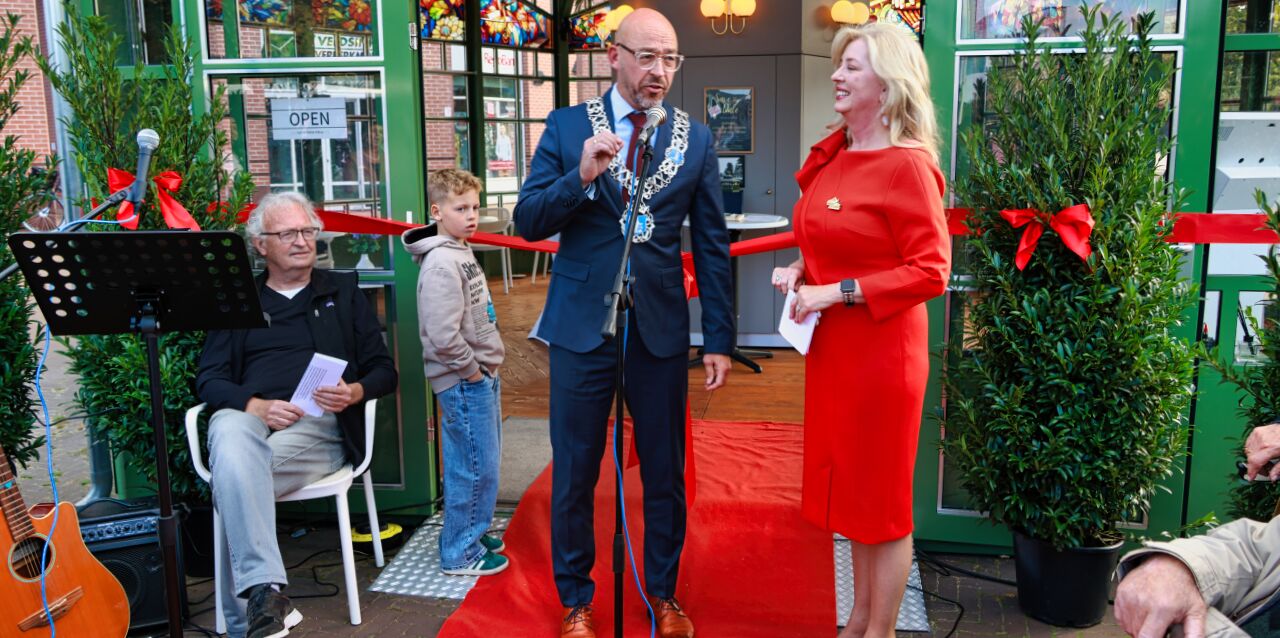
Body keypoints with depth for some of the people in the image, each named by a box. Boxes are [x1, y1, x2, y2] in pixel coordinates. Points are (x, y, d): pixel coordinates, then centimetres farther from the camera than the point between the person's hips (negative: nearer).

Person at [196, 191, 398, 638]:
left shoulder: (343, 292, 21)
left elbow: (383, 369, 15)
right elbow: (208, 378, 11)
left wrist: (354, 393, -9)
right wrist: (256, 406, -11)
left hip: (321, 425, -1)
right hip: (250, 416, 1)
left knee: (232, 476, -31)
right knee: (229, 434, -37)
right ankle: (264, 593, -42)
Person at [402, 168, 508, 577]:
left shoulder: (462, 252, 12)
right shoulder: (441, 263, -20)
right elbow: (443, 335, -27)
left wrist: (487, 367, 14)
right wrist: (472, 371, -15)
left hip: (481, 376, 10)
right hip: (464, 381, -10)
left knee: (484, 463, 19)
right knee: (476, 469, -1)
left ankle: (471, 534, 33)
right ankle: (460, 554, 12)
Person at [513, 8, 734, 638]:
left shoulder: (696, 138, 3)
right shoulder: (567, 126, 0)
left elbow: (712, 245, 5)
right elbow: (528, 221, -3)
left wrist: (720, 338, 2)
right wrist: (581, 177, -21)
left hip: (661, 327, 1)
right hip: (582, 324, -1)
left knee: (665, 472, 11)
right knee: (574, 474, 9)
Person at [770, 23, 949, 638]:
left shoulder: (907, 164, -16)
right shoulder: (834, 155, 8)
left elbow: (930, 271, -19)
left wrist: (839, 292, -21)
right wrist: (800, 270, 3)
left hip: (880, 351, -8)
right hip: (832, 346, 8)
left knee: (882, 499, 6)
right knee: (849, 488, 18)